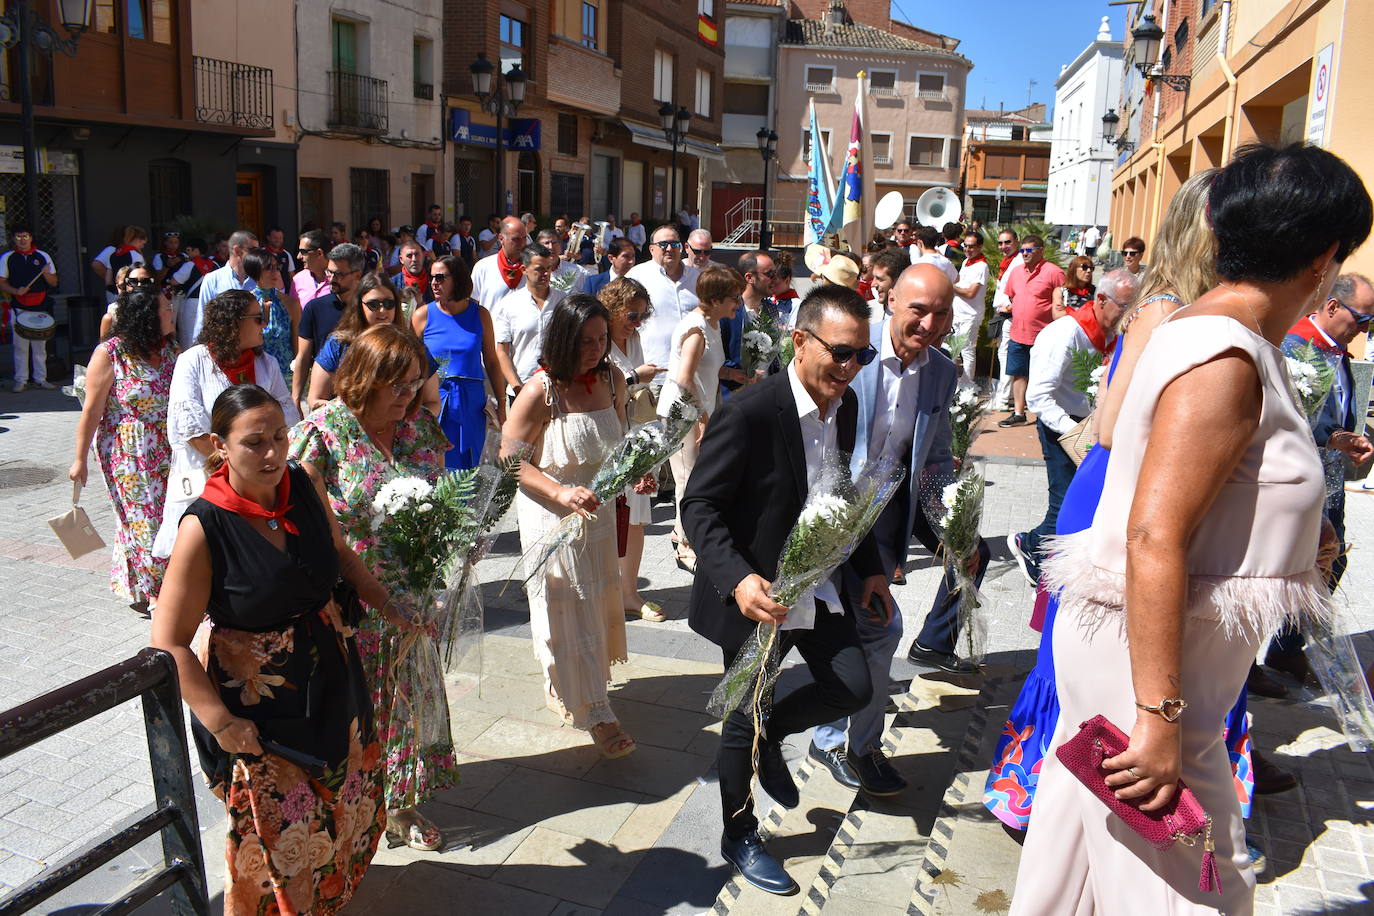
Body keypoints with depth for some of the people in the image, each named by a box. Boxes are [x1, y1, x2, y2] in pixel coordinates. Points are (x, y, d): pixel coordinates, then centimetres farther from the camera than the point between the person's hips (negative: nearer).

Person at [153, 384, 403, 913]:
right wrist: (221, 724, -21)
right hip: (256, 705, -6)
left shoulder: (301, 487, -7)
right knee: (275, 835, 6)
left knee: (345, 804, 23)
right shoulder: (204, 528, -23)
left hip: (332, 681, 6)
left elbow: (338, 553, 14)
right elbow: (169, 643, -20)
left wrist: (388, 604, 7)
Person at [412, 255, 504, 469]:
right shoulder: (423, 315, 1)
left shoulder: (480, 314, 3)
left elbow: (492, 362, 8)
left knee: (468, 467, 6)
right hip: (434, 402, -1)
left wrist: (501, 404, 7)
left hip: (471, 402, 1)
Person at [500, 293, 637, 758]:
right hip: (551, 515, -6)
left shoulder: (612, 379, -2)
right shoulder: (540, 392, -19)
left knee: (597, 602, 17)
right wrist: (562, 493, -25)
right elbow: (510, 460, -15)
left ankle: (564, 689, 40)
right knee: (567, 610, 2)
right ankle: (593, 712, 13)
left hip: (599, 508, 7)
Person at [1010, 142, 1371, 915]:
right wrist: (1160, 716, -26)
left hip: (1136, 640, 9)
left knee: (1081, 841, 22)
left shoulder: (1201, 328, 8)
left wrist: (1291, 542, 14)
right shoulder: (1225, 360, -21)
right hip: (1150, 657, -9)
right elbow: (1153, 540, -27)